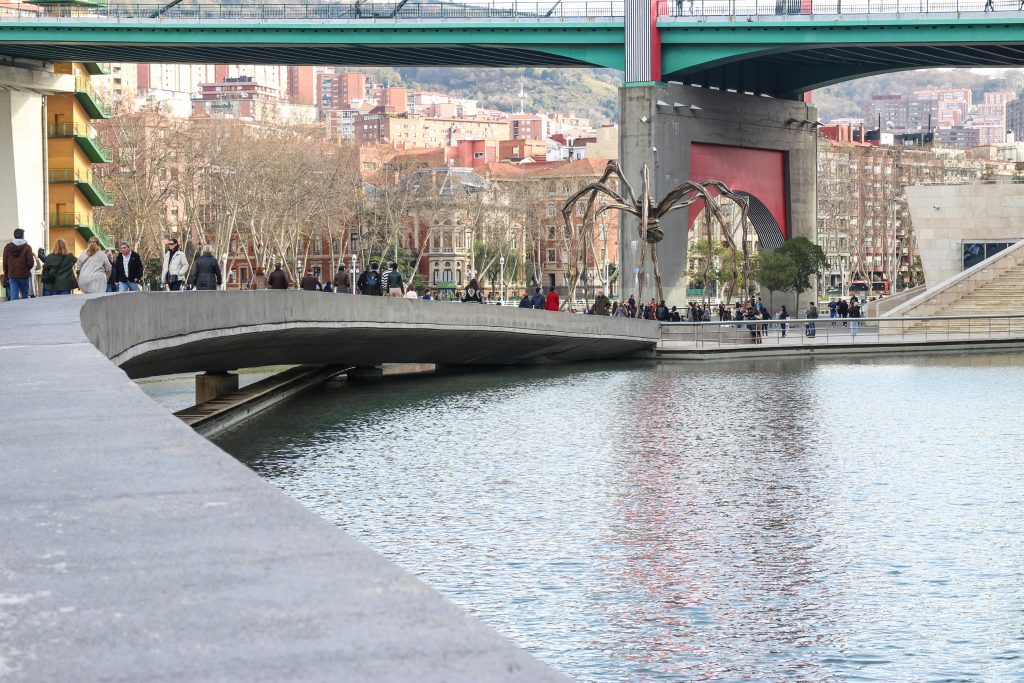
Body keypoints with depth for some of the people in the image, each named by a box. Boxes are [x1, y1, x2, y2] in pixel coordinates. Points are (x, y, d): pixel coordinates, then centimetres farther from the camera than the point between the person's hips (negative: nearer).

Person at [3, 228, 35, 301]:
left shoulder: (7, 247, 3)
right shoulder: (27, 247, -7)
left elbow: (5, 263, 5)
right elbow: (31, 262, -10)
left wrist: (6, 275, 15)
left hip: (12, 276, 2)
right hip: (24, 275, -2)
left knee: (13, 297, -3)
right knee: (25, 297, 8)